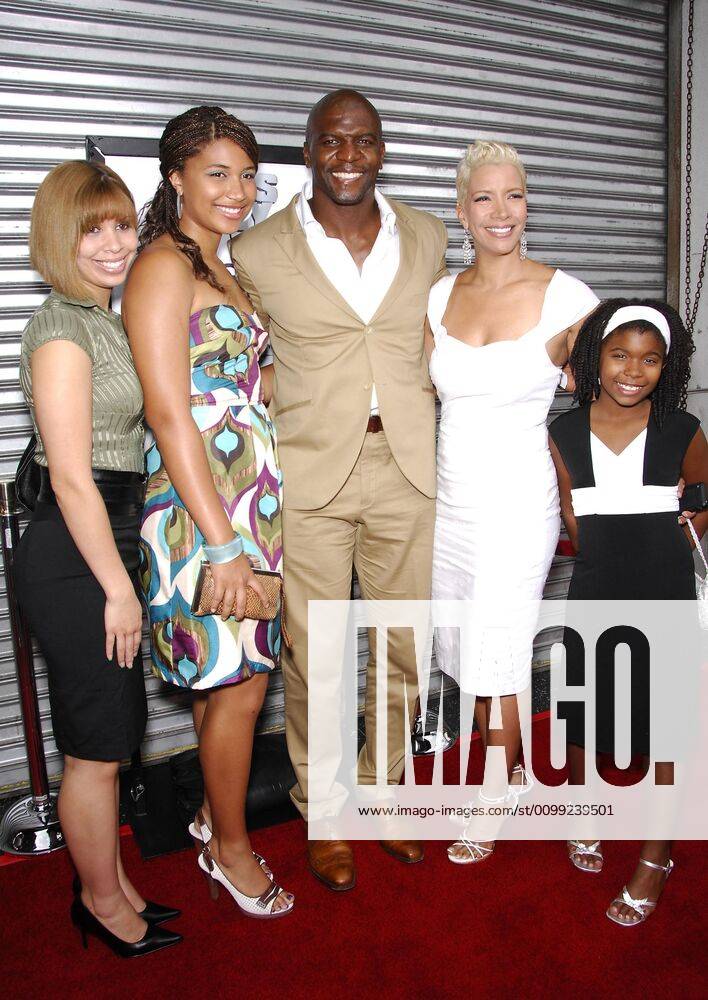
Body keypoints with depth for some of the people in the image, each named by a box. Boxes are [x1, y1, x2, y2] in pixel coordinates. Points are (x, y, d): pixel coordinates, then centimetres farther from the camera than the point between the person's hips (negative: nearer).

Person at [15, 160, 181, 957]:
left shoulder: (103, 320, 14)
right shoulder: (62, 331, -16)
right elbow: (72, 478, -19)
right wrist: (119, 587, -15)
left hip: (103, 545, 9)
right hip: (72, 559, -9)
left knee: (106, 738, 19)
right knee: (96, 748, 6)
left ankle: (109, 885, 37)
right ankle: (103, 901, 27)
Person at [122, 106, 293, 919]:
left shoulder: (224, 269, 16)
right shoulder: (163, 266, -11)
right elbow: (169, 413, -18)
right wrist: (221, 542, -19)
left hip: (254, 501, 8)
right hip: (201, 509, -8)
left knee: (227, 675, 17)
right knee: (239, 683, 2)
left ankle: (215, 811, 36)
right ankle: (229, 848, 23)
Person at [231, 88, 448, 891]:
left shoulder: (425, 237, 7)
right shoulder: (259, 252, -2)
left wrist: (413, 402, 8)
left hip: (405, 467, 3)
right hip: (309, 472, -2)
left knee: (404, 647, 12)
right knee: (314, 657, 6)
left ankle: (380, 789, 35)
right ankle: (322, 812, 28)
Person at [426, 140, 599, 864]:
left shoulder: (565, 297, -9)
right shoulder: (439, 295, 4)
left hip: (517, 504, -5)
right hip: (448, 500, 5)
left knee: (498, 658, 5)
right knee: (463, 653, 16)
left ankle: (491, 804, 29)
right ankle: (511, 771, 41)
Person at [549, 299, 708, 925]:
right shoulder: (566, 433, -3)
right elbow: (572, 516, 7)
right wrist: (607, 560, 4)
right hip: (595, 593, 1)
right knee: (584, 714, 12)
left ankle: (656, 857, 23)